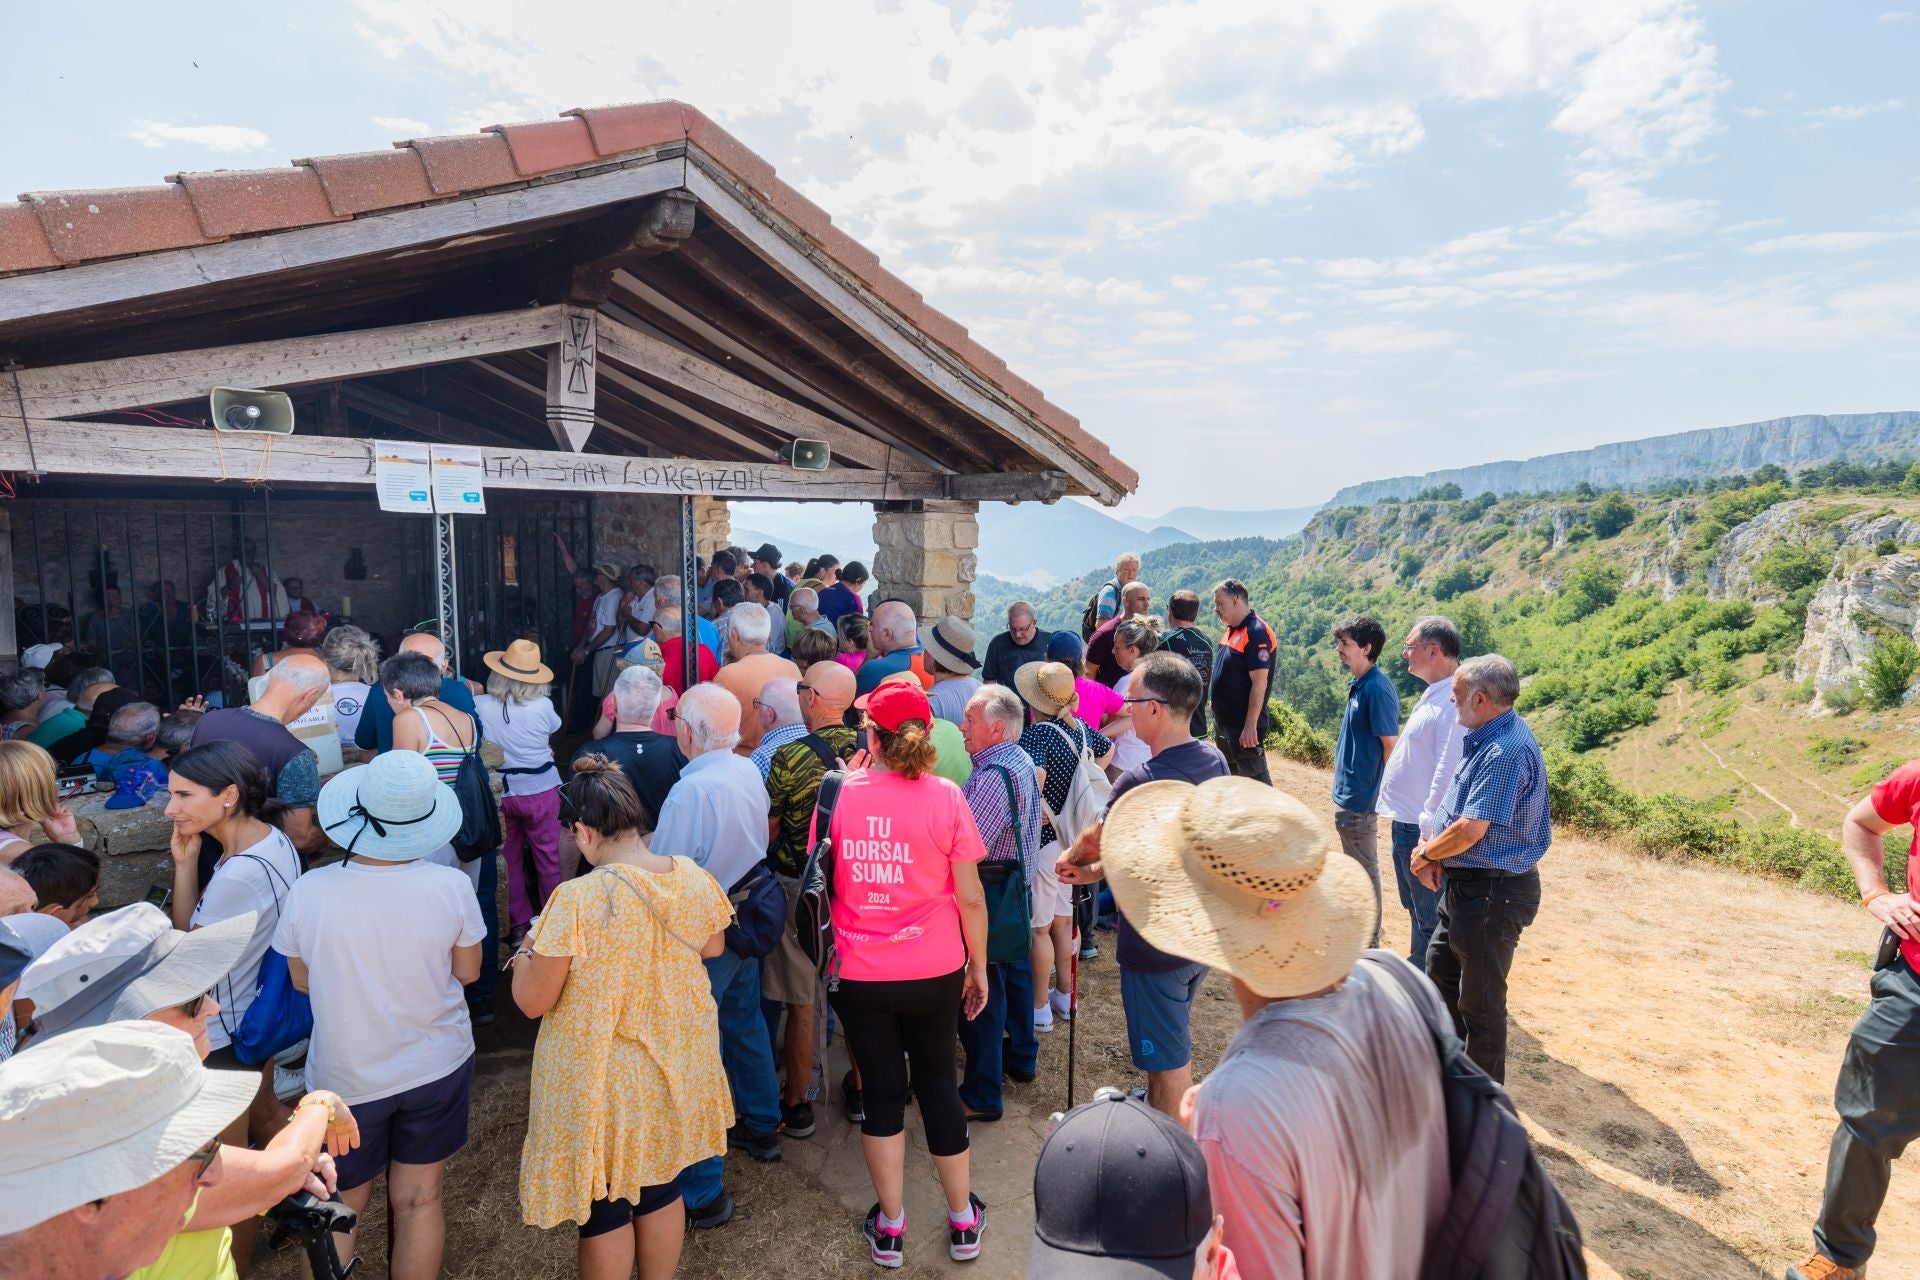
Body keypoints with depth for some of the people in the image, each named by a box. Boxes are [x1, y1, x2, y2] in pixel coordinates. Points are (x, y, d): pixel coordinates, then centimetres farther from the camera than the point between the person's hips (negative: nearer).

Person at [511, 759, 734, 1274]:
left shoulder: (577, 901, -28)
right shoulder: (695, 879, -12)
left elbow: (532, 1001, -17)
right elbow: (713, 948, 7)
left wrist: (527, 950, 2)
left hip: (605, 1083, -5)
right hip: (677, 1070, 5)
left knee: (605, 1210, 19)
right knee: (661, 1190, 25)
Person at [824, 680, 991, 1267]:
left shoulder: (836, 794, -8)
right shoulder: (944, 797, -12)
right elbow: (970, 897, -8)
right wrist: (978, 967, 5)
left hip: (857, 974, 0)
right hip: (934, 971, 0)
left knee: (881, 1091, 16)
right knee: (938, 1083, 18)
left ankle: (890, 1227, 29)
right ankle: (963, 1220, 32)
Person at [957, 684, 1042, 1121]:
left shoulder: (993, 777, -27)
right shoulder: (1022, 760, 4)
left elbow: (969, 848, -31)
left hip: (991, 893, -10)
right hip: (1019, 883, 10)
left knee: (979, 991, 1)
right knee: (1015, 970, 24)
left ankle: (981, 1095, 12)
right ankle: (1022, 1056, 43)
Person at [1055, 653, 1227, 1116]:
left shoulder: (1140, 782, -30)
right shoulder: (1213, 761, -6)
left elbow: (1095, 841, -10)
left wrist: (1070, 859, 11)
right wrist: (1095, 871, 6)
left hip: (1157, 943, -8)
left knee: (1166, 1056, 12)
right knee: (1177, 1031, 32)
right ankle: (1178, 1110, 54)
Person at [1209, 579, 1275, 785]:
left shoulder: (1256, 632, -18)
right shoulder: (1232, 630, 10)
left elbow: (1259, 683, -23)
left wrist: (1250, 726, -25)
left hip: (1244, 727, -10)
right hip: (1224, 722, 10)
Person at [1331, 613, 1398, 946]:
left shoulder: (1377, 688, -20)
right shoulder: (1359, 684, 8)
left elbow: (1391, 745, -18)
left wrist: (1379, 794, -13)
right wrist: (1344, 788, 17)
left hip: (1361, 798, -9)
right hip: (1348, 793, 9)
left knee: (1364, 869, 3)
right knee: (1357, 865, 20)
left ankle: (1368, 944, 16)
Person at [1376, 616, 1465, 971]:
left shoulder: (1454, 702, -21)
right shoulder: (1432, 696, 12)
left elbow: (1448, 772, -25)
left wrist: (1428, 834, -24)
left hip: (1422, 829, -10)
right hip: (1405, 822, 10)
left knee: (1428, 918, 3)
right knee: (1415, 909, 23)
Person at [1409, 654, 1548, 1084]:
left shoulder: (1505, 751, -26)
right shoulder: (1485, 739, 7)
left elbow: (1469, 831, -28)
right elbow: (1459, 811, 14)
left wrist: (1425, 852, -9)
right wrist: (1432, 852, -1)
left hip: (1493, 892, -11)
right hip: (1465, 883, 11)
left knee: (1480, 1000, 5)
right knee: (1441, 968, 25)